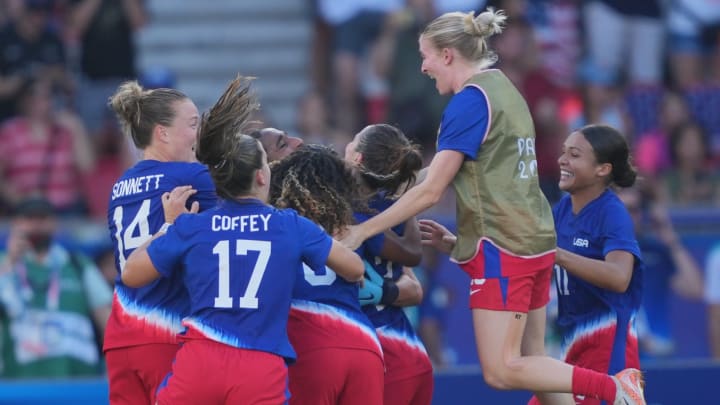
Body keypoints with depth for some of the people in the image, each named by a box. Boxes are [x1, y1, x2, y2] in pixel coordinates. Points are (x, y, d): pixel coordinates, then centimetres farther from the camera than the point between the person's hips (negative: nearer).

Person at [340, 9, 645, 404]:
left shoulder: (469, 101, -13)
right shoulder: (502, 86, 12)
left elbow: (429, 191, -14)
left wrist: (362, 231, -9)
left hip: (501, 248, -9)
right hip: (536, 240, 9)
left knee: (501, 371, -8)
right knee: (530, 360, 9)